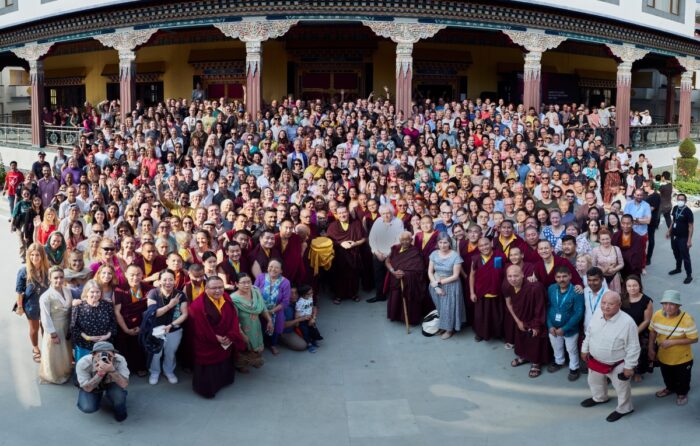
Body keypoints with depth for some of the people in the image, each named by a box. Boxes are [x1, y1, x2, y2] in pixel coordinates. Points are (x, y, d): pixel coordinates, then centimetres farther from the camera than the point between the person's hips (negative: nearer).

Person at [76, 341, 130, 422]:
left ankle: (120, 411, 3)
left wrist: (112, 370, -51)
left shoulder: (120, 360, -32)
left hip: (111, 383, 0)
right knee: (87, 408, -24)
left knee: (119, 395, -32)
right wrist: (99, 373, -43)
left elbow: (124, 385, -34)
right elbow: (87, 388, -26)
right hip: (92, 387, 1)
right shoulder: (83, 363, -32)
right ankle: (97, 396, 11)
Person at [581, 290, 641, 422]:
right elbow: (589, 333, 6)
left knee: (621, 388, 19)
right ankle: (599, 398, 60)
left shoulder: (627, 322, -31)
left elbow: (633, 348, -22)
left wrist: (629, 366, -17)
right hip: (595, 360, 6)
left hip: (617, 365, -6)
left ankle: (623, 409, 45)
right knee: (594, 382, 30)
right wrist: (585, 349, 13)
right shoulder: (597, 315, -12)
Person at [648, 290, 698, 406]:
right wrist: (651, 349, -2)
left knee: (682, 378, 24)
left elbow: (694, 339, -25)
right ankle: (670, 388, 60)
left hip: (682, 358, -4)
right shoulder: (657, 315, -17)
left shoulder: (687, 319, -30)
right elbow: (652, 332, -1)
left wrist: (672, 342, -30)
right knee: (667, 376, 30)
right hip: (663, 356, 4)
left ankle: (682, 393, 52)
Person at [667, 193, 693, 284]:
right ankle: (678, 268, 41)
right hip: (674, 236, 7)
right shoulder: (675, 208, 1)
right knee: (676, 254, 22)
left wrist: (689, 240, -18)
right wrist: (669, 231, 17)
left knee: (685, 257, -2)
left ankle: (689, 275, 5)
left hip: (683, 238, -7)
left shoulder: (688, 211, -18)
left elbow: (691, 226, -16)